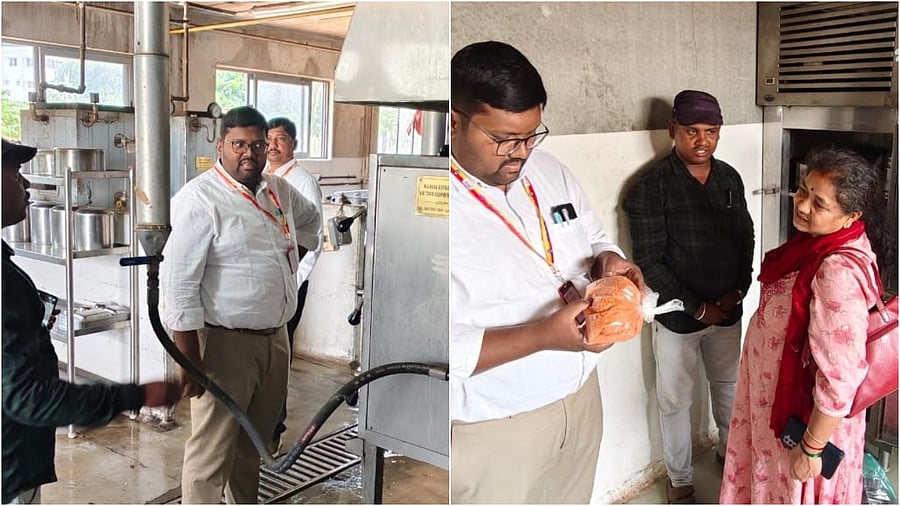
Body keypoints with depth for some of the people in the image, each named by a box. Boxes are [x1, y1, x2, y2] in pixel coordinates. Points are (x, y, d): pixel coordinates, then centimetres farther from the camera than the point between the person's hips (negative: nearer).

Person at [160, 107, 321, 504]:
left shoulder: (278, 189, 7)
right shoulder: (200, 199, -15)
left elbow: (309, 219, 30)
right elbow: (178, 284, -18)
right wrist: (191, 362, -18)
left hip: (276, 336, 7)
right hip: (225, 342, -7)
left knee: (255, 441, 21)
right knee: (211, 451, 0)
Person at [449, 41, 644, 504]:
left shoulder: (549, 171, 1)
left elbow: (594, 240, 14)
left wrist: (607, 263, -9)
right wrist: (543, 336, -31)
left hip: (581, 395, 7)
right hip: (494, 427, -6)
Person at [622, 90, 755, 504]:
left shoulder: (730, 178, 0)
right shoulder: (651, 187, -17)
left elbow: (746, 238, 8)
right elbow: (649, 261, -18)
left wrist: (738, 290, -6)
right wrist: (697, 307, -18)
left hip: (727, 309, 5)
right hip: (677, 315, -5)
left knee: (728, 385, 24)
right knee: (675, 401, 10)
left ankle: (729, 450, 49)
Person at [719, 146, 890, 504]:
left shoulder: (838, 273, -35)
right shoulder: (820, 240, -7)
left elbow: (841, 378, -31)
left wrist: (811, 448, -21)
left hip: (805, 414, -8)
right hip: (780, 395, 8)